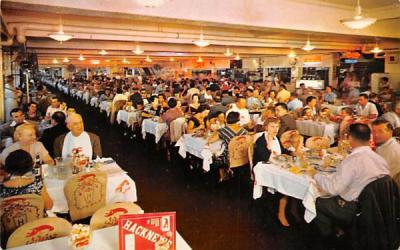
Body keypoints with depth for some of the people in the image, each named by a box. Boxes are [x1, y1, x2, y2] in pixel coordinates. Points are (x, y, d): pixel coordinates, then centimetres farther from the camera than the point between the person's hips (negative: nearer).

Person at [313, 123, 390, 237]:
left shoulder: (352, 160, -27)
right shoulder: (380, 159, -5)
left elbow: (333, 189, -26)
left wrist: (316, 175, -11)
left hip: (353, 211, -7)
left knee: (315, 201, 9)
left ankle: (328, 238, 25)